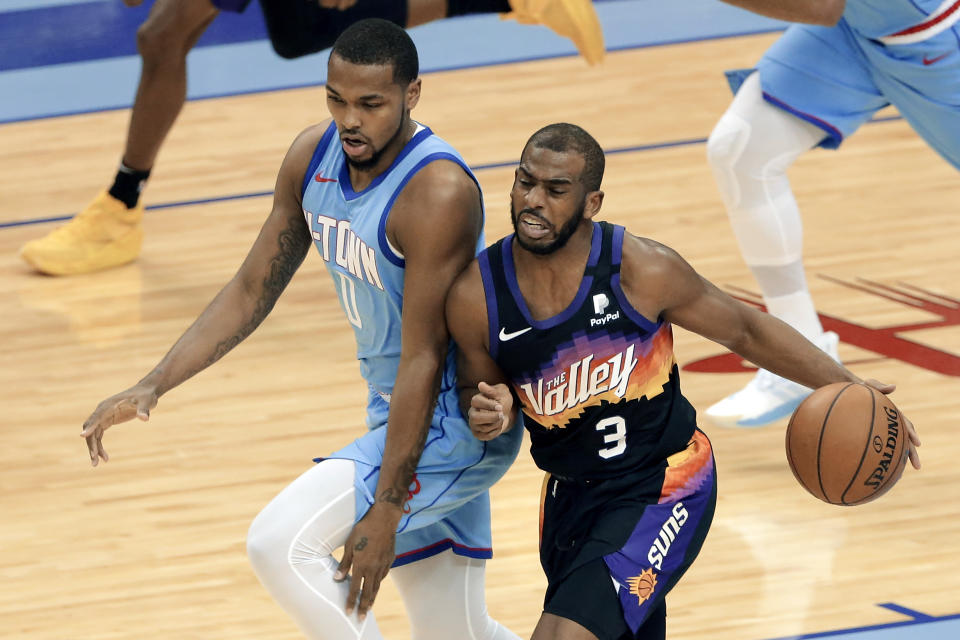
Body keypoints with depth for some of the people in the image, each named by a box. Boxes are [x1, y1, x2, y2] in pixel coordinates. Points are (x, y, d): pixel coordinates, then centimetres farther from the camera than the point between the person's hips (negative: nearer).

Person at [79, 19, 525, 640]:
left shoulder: (438, 193, -26)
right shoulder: (313, 157, -2)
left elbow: (423, 360, -26)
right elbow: (252, 292, 8)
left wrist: (385, 513, -26)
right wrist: (152, 388, -3)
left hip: (455, 424, -8)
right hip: (396, 412, 8)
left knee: (281, 543, -21)